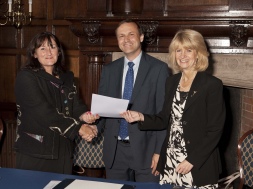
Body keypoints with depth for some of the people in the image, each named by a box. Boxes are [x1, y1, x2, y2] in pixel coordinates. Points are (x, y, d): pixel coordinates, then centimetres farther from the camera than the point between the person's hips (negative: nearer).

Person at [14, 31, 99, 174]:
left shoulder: (67, 77, 12)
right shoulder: (26, 77, -7)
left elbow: (76, 105, 3)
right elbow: (43, 111, -17)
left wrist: (84, 115, -21)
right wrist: (78, 127, -20)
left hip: (63, 150, 5)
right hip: (34, 152, -5)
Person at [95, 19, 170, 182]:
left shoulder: (158, 68, -4)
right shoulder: (109, 70, 9)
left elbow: (163, 113, -6)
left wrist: (159, 150, -10)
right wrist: (94, 126, -12)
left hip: (145, 148, -3)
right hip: (114, 150, 4)